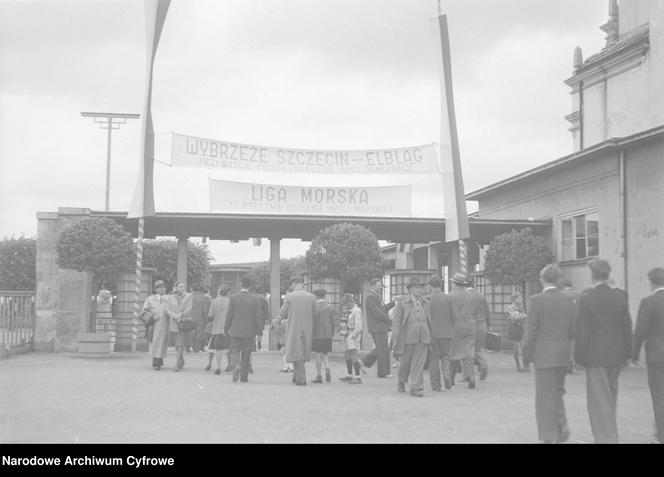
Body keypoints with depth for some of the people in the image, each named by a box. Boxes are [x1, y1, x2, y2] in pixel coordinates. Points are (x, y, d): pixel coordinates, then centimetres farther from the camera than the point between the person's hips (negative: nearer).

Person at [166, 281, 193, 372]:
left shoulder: (189, 296, 3)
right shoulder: (170, 297, 9)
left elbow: (189, 309, -4)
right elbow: (168, 310, 3)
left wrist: (180, 316, -11)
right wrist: (176, 317, -11)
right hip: (174, 324, 3)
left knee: (181, 344, -12)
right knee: (177, 344, 7)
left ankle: (178, 363, -11)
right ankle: (181, 361, 23)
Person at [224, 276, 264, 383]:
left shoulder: (233, 297, -6)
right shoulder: (255, 299, -3)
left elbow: (229, 315, -4)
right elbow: (258, 317, -4)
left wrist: (226, 329, 6)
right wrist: (258, 332, 2)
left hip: (235, 331, -1)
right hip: (250, 332, 1)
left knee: (234, 352, 7)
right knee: (246, 355, 10)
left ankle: (236, 366, -21)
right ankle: (244, 377, 14)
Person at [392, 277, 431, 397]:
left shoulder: (425, 303, 9)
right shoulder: (402, 303, -2)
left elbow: (429, 321, 15)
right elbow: (396, 323, -3)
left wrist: (430, 337, 14)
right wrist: (396, 342, -7)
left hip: (423, 338, 2)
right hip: (407, 337, -2)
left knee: (419, 364, -4)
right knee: (405, 362, 10)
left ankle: (416, 388, -2)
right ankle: (402, 381, 37)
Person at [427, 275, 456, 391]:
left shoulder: (427, 299, -7)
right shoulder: (448, 298, -2)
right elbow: (454, 316, -3)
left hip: (432, 333, -1)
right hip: (447, 332, 1)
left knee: (434, 359, 8)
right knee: (445, 356, 16)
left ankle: (436, 385, 7)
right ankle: (446, 373, -10)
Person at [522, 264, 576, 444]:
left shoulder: (536, 300, -11)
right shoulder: (568, 300, 2)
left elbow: (531, 330, -11)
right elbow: (573, 330, 3)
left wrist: (526, 354, -1)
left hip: (544, 353, -4)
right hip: (564, 354, 5)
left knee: (545, 395, 4)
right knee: (557, 392, 21)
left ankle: (549, 437, 7)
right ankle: (562, 426, 10)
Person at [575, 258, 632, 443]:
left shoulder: (586, 300, -13)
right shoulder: (620, 297, 1)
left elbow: (582, 333, -13)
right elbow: (627, 328, 6)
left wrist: (579, 357, -4)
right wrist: (626, 353, 15)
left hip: (596, 356, -6)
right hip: (616, 355, 6)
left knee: (599, 400, 0)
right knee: (610, 397, 19)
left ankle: (607, 438, -2)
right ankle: (608, 433, 32)